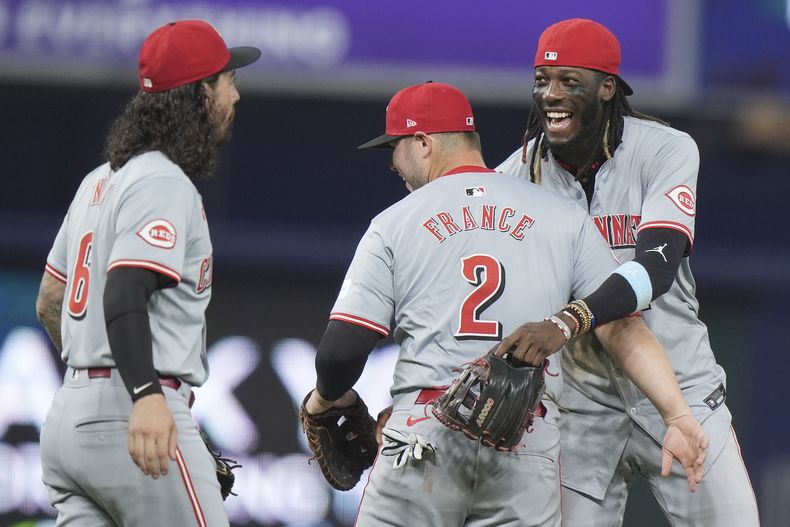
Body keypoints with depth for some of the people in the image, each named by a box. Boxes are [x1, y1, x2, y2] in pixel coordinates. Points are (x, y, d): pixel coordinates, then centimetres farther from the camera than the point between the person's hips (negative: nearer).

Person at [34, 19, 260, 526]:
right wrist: (147, 395, -39)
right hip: (128, 416, -9)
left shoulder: (99, 181, 19)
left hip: (67, 413, 9)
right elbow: (124, 295, -25)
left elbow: (49, 304, 25)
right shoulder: (165, 184, -10)